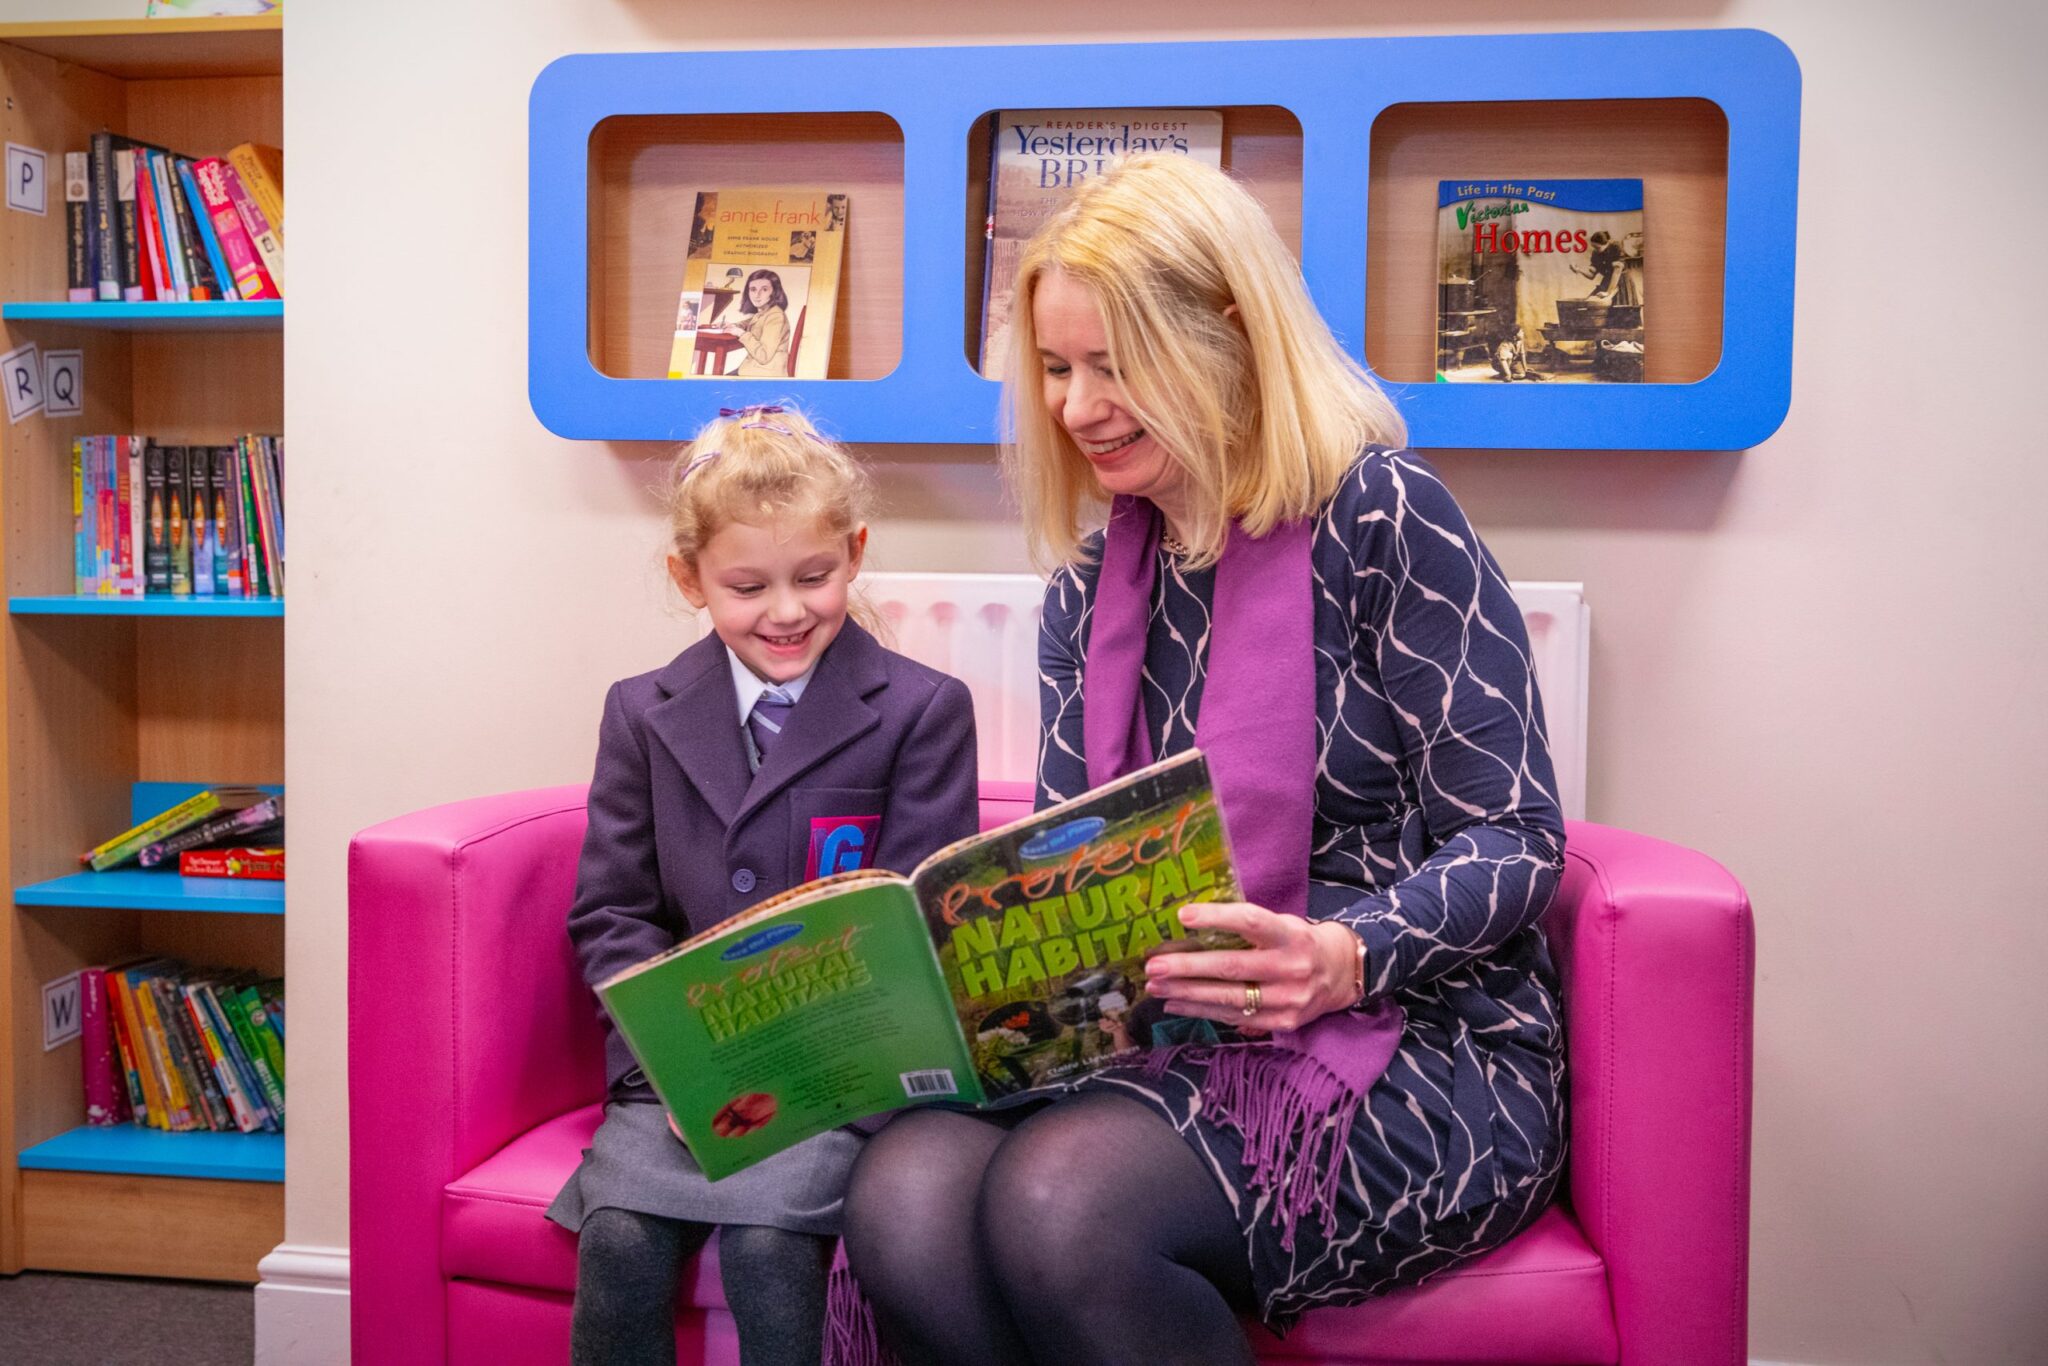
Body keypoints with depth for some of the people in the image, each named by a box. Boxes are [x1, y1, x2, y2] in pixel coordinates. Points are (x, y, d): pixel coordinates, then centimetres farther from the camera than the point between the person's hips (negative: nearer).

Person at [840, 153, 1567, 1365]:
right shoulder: (1093, 581, 13)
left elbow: (1518, 845, -9)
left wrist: (1346, 959, -28)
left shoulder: (1381, 518, -7)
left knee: (1064, 1199, -32)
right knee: (903, 1195, -26)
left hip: (1421, 1050, -4)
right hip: (1173, 1047, 5)